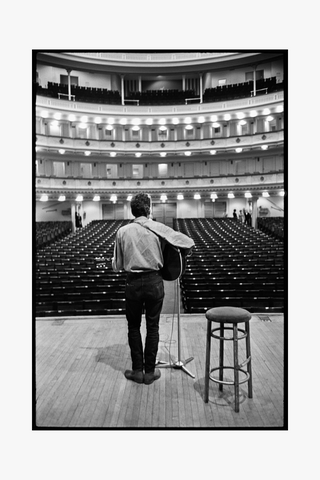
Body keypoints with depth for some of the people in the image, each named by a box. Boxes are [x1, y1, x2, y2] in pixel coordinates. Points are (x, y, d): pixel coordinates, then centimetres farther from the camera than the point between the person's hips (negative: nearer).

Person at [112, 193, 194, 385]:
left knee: (134, 326, 16)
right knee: (152, 326, 12)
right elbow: (188, 242, -3)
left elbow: (117, 266, 1)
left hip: (133, 282, 1)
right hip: (154, 281, -1)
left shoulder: (123, 232, -1)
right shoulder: (158, 228, -4)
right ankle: (150, 372, 21)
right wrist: (187, 249, 19)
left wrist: (114, 262, 24)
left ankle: (137, 370, 23)